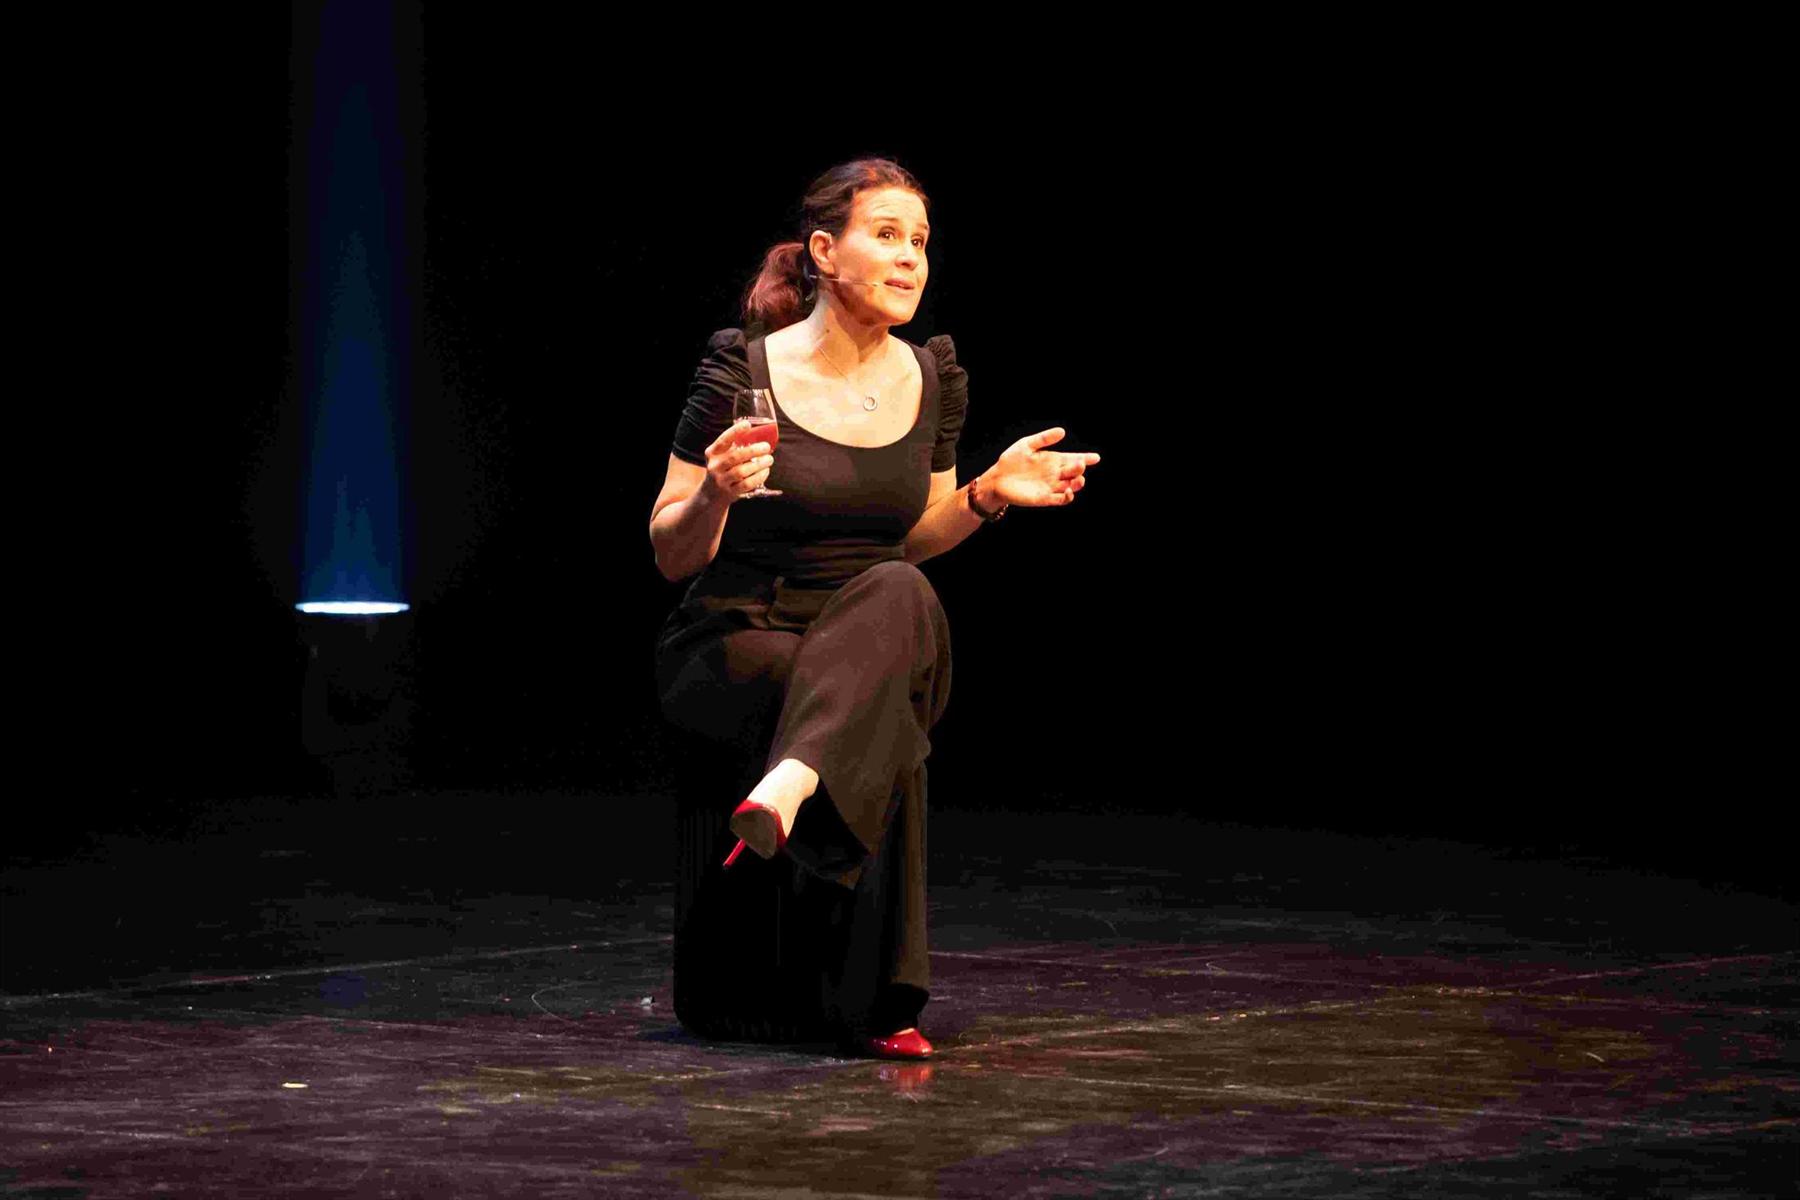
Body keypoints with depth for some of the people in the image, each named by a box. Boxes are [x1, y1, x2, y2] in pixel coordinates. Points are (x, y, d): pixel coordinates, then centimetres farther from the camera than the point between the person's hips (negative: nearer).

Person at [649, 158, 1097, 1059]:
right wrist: (715, 495, -25)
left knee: (897, 596, -35)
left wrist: (988, 495, 0)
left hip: (877, 646, 4)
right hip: (733, 641, -4)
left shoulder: (931, 377, 6)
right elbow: (672, 556, -3)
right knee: (884, 734, -37)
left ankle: (790, 785, -54)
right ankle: (874, 1006, -33)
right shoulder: (744, 370, -8)